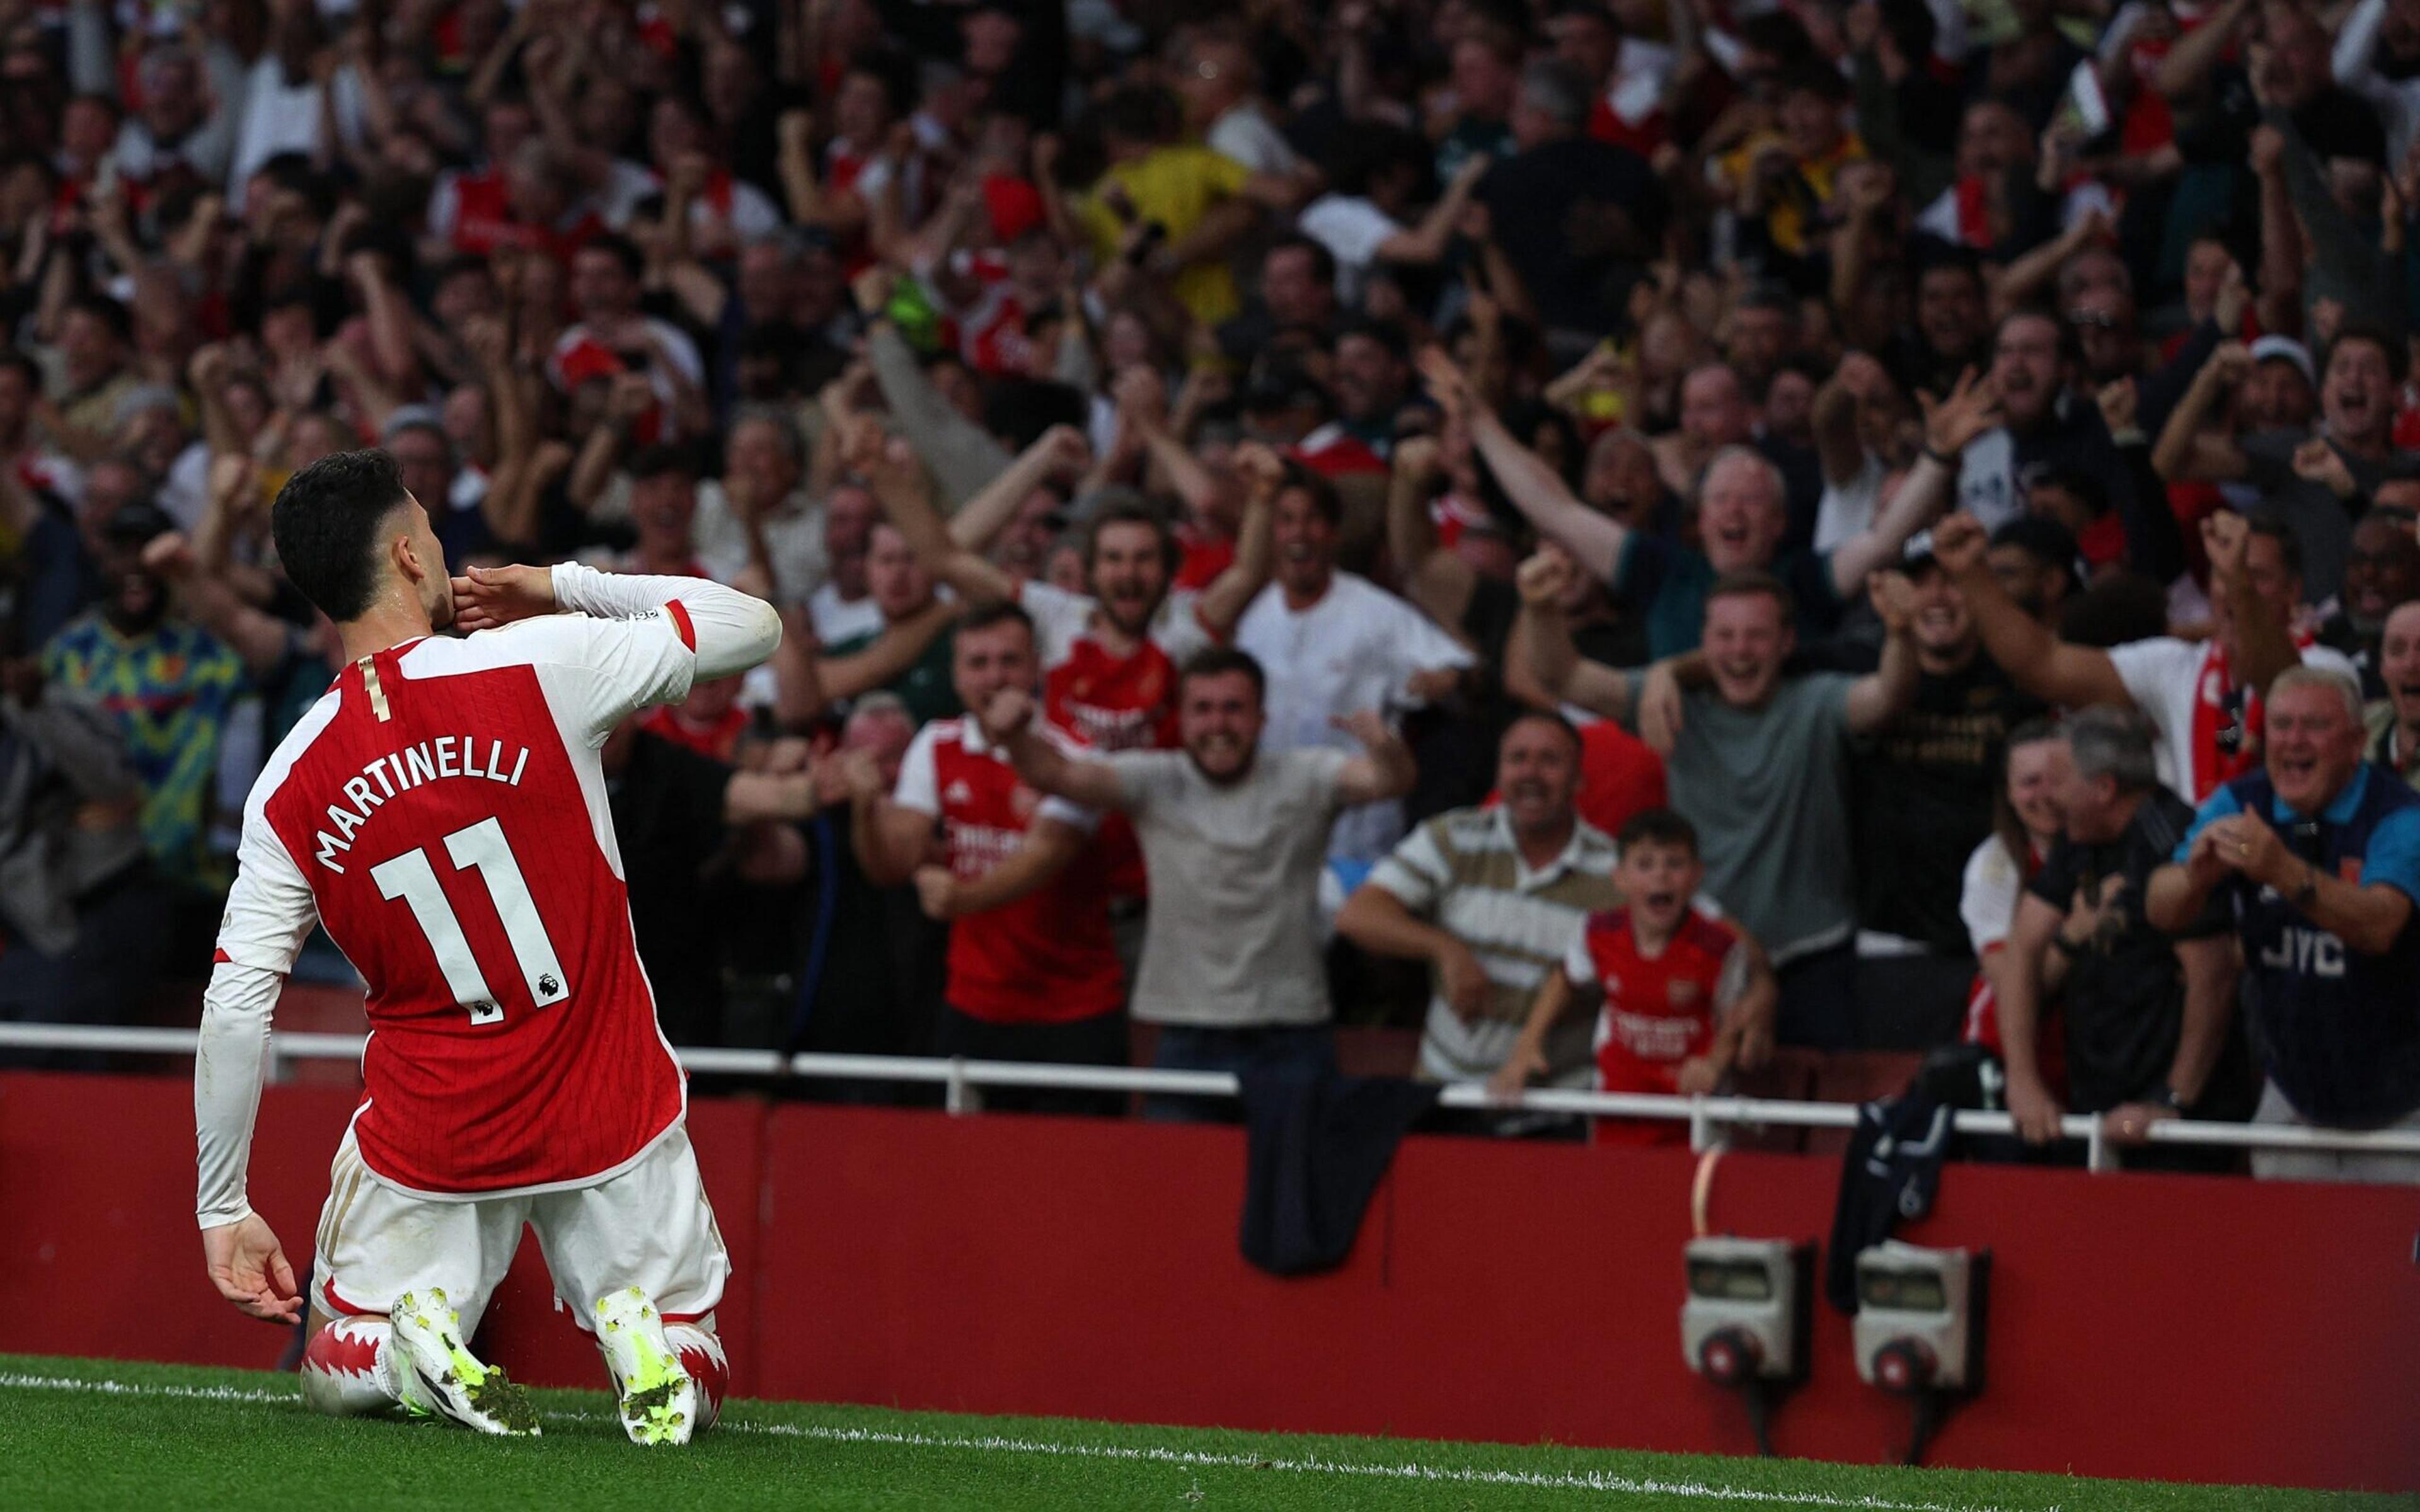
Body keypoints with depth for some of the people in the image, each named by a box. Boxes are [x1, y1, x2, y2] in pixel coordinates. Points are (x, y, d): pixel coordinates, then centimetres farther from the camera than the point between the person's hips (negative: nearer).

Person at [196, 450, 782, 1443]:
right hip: (611, 1121, -1)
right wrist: (564, 587, 6)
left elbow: (235, 1007, -6)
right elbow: (755, 627, -3)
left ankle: (416, 1338, -13)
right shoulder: (540, 664, -13)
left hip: (431, 1134, 1)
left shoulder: (288, 790, -6)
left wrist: (223, 1210, 3)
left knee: (335, 1374, 21)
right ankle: (637, 1327, -18)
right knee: (690, 1384, 16)